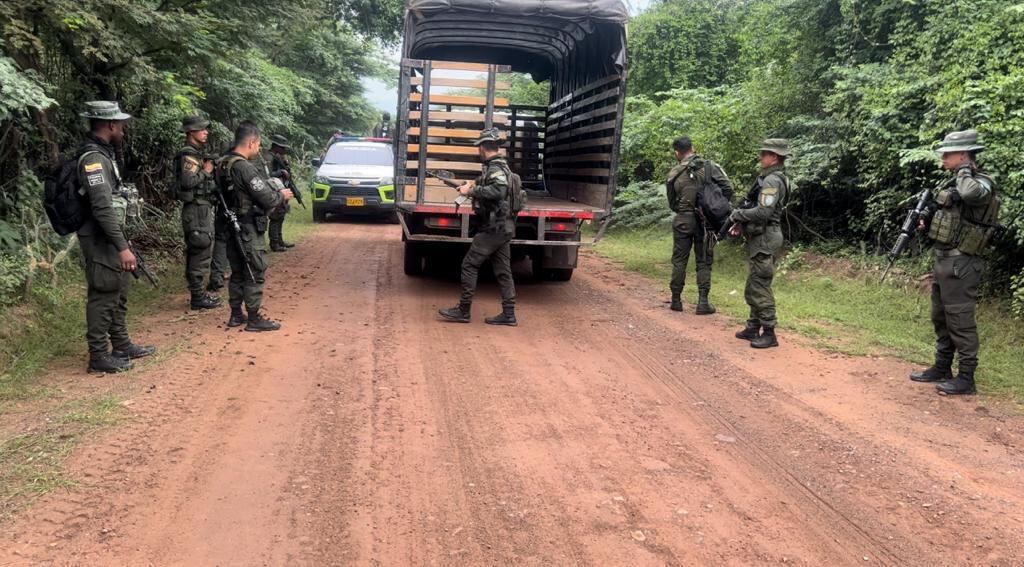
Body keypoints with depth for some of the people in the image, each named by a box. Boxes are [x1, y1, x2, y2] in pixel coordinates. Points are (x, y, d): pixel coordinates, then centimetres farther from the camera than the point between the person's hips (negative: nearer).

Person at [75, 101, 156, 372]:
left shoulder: (103, 153, 12)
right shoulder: (93, 158, -19)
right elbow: (102, 208, -26)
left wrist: (122, 241, 20)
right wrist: (122, 247, -27)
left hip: (112, 238, 10)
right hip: (101, 241, -10)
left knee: (119, 294, 17)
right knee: (103, 297, -3)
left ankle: (122, 345, 28)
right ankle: (99, 356, 6)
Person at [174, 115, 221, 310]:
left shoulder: (197, 153, 17)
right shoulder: (188, 155, -13)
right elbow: (187, 181, -25)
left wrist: (208, 171, 7)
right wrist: (206, 171, -14)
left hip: (203, 208, 10)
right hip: (197, 208, -10)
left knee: (197, 252, 14)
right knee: (201, 252, -8)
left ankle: (198, 292, 21)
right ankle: (197, 297, -4)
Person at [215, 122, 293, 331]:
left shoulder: (222, 165, 8)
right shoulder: (245, 168, -20)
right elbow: (266, 199, -20)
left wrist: (274, 194, 12)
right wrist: (282, 196, 0)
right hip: (249, 229, -9)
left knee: (238, 272, 16)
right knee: (255, 274, -1)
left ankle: (236, 315, 23)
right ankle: (254, 318, 4)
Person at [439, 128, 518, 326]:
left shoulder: (495, 168, -15)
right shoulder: (500, 166, 15)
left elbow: (498, 190, -33)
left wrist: (472, 190, -27)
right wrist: (474, 185, 26)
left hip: (493, 228, -9)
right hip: (503, 227, 10)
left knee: (469, 265, -3)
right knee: (502, 270, 8)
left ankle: (463, 310, 2)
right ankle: (509, 314, 9)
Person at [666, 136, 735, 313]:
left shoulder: (674, 174, -3)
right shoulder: (709, 166, -5)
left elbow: (672, 203, 5)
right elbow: (728, 188, -10)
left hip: (682, 221, 0)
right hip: (705, 220, 0)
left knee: (679, 261, 12)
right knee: (704, 262, 8)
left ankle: (676, 300, 16)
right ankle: (703, 302, 4)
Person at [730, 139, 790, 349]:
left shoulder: (772, 181, -17)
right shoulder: (769, 178, 15)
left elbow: (763, 212, -25)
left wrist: (738, 214, -11)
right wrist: (742, 223, 7)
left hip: (765, 239, -10)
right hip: (759, 238, 10)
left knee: (760, 287, -7)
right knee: (754, 286, 16)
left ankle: (769, 334, -2)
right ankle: (753, 328, 24)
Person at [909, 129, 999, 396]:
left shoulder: (982, 184, -14)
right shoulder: (955, 183, 13)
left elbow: (969, 194, -39)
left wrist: (964, 171, -18)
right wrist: (926, 221, 4)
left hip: (960, 264, -9)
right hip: (942, 259, 9)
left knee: (960, 321, -4)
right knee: (941, 319, 16)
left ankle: (966, 377, 4)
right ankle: (942, 369, 27)